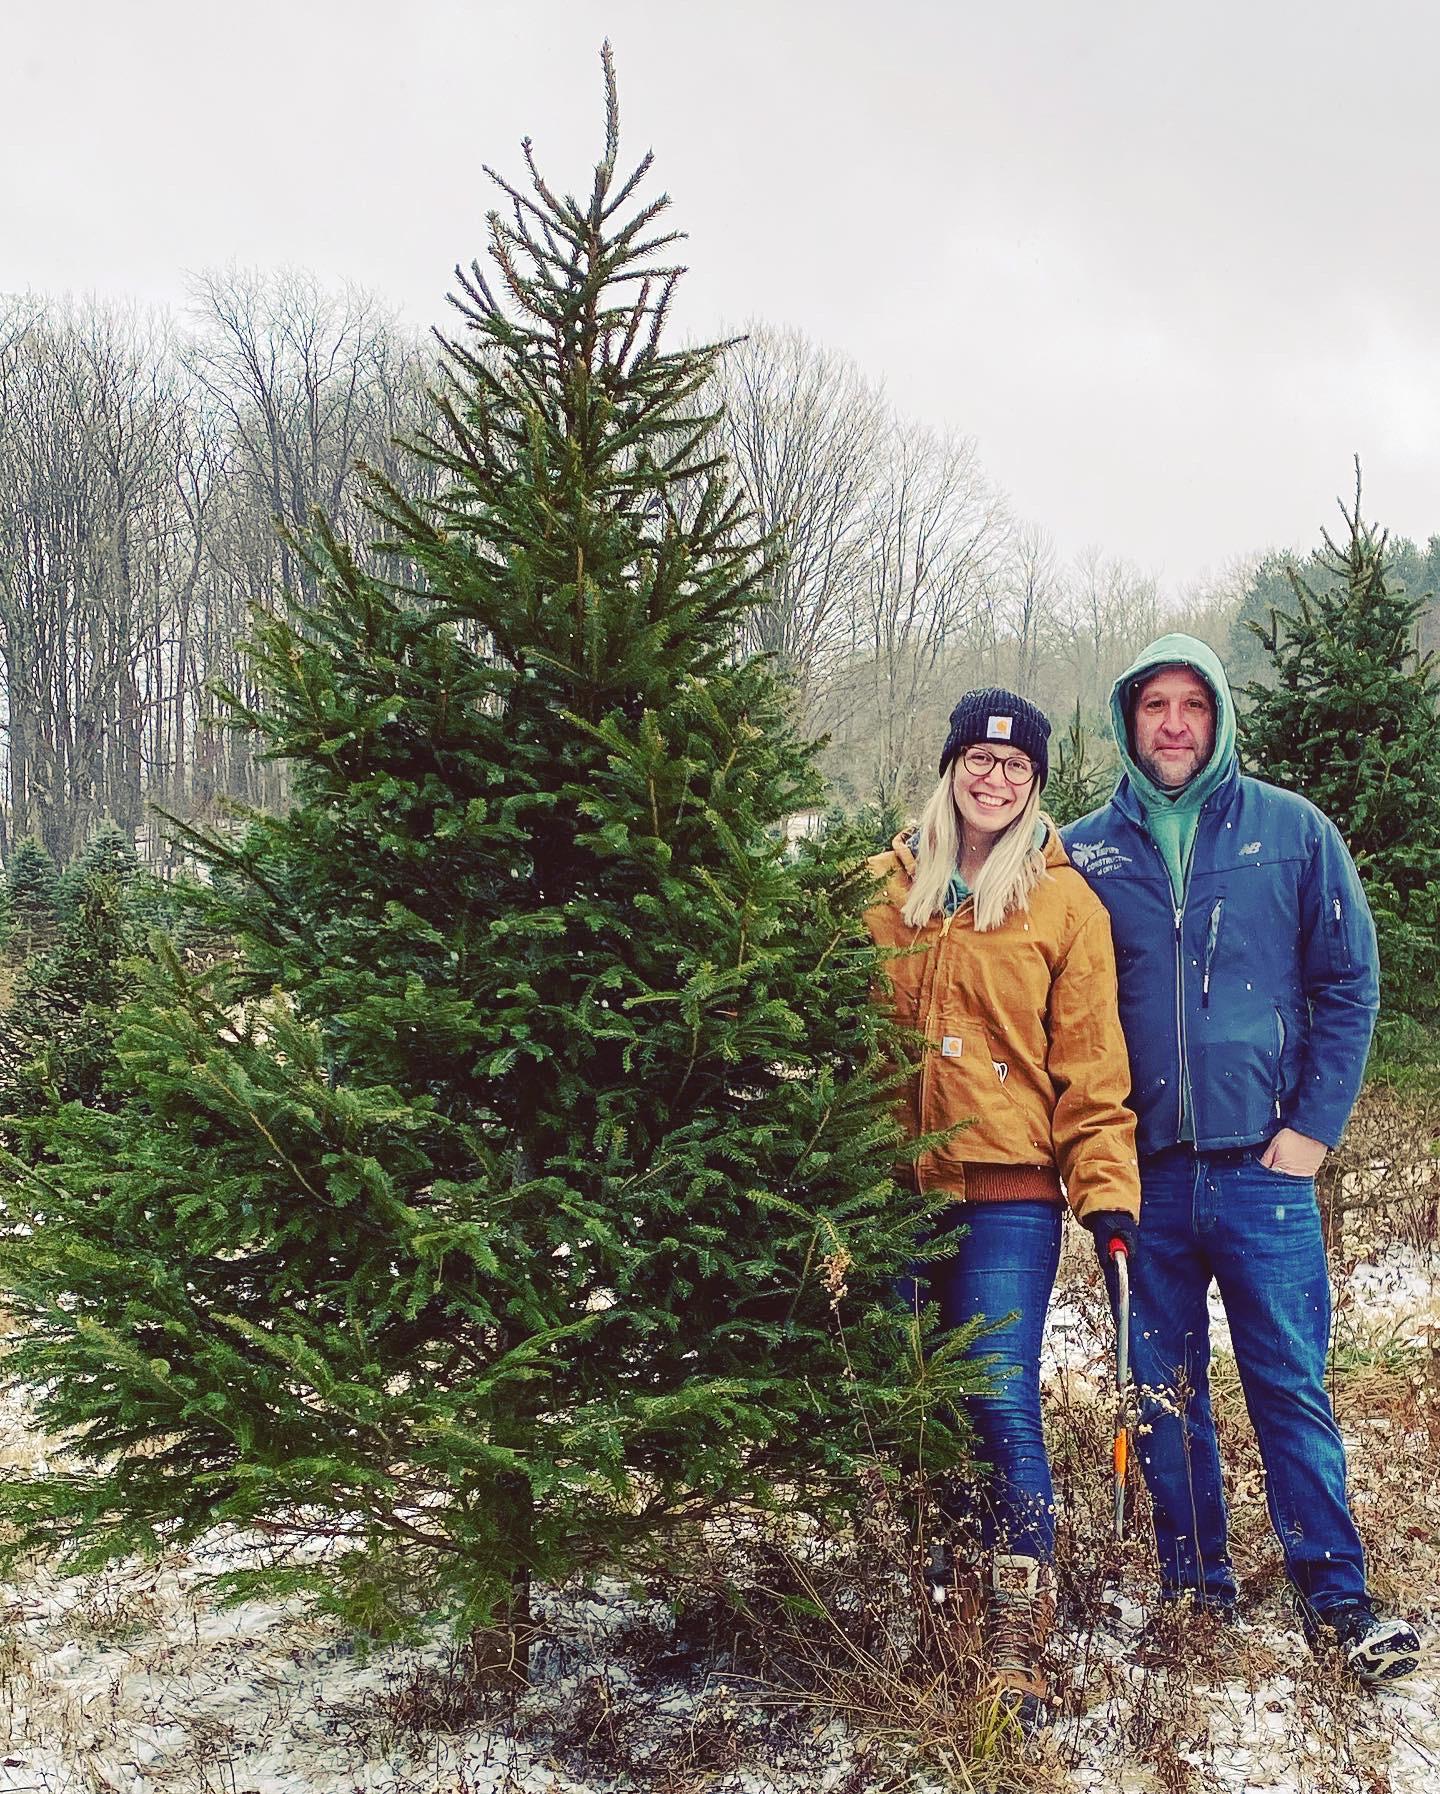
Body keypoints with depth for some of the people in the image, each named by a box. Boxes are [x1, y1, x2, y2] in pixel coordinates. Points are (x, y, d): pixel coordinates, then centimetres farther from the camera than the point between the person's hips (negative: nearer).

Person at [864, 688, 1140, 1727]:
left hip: (1009, 1192, -3)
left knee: (1003, 1404, -8)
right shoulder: (884, 889, 8)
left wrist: (1107, 1188, -8)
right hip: (898, 1188, 3)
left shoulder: (1063, 900, 1)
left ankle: (1017, 1645, 0)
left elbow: (1091, 1064, 0)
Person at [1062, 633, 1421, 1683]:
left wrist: (1312, 1126, -5)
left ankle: (1337, 1601, 12)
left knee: (1293, 1387, 0)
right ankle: (1197, 1594, 23)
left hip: (1264, 1168, -2)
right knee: (1166, 1394, 10)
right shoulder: (1083, 853, 5)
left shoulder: (1293, 831, 2)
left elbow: (1349, 983, 2)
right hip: (1140, 1172, 2)